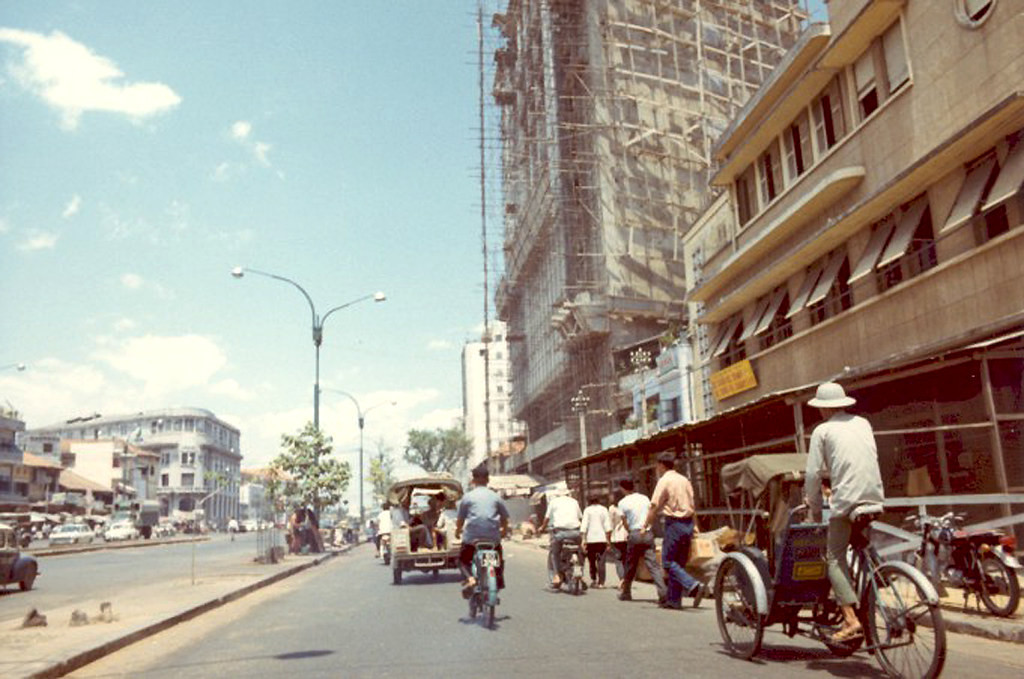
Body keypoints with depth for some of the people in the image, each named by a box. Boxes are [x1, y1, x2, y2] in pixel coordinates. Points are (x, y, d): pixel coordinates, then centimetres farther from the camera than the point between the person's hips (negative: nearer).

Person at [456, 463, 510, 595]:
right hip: (493, 537, 2)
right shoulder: (496, 497, 8)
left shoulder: (467, 497, 3)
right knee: (499, 560, 24)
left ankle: (470, 578, -11)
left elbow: (460, 518, 6)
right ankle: (499, 583, 7)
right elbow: (505, 517, 15)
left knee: (463, 560, 16)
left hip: (472, 536, -2)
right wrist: (504, 530, 34)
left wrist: (457, 531, 24)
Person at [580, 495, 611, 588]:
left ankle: (593, 580, 11)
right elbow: (608, 526, 2)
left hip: (590, 539, -1)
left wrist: (583, 539, -6)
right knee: (601, 561, 1)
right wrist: (608, 540, 5)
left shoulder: (587, 510, 4)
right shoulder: (604, 509, 7)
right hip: (602, 538, 1)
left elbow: (584, 525, -5)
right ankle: (601, 582, -5)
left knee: (592, 560, 11)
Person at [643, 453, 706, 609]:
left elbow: (654, 507, -10)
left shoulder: (664, 480, -8)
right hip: (688, 523, 8)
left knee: (668, 562, -2)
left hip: (674, 523, -8)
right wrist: (692, 527, 21)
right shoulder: (685, 480, 14)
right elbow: (692, 506, 16)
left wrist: (645, 525, -1)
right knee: (679, 563, 12)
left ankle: (694, 586, -18)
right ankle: (674, 599, 14)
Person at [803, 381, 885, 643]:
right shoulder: (863, 423, 18)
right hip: (875, 498, 6)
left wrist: (815, 511, 11)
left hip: (846, 499, -5)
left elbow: (813, 474, 1)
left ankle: (851, 619, -14)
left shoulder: (823, 430, 4)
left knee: (835, 558, -2)